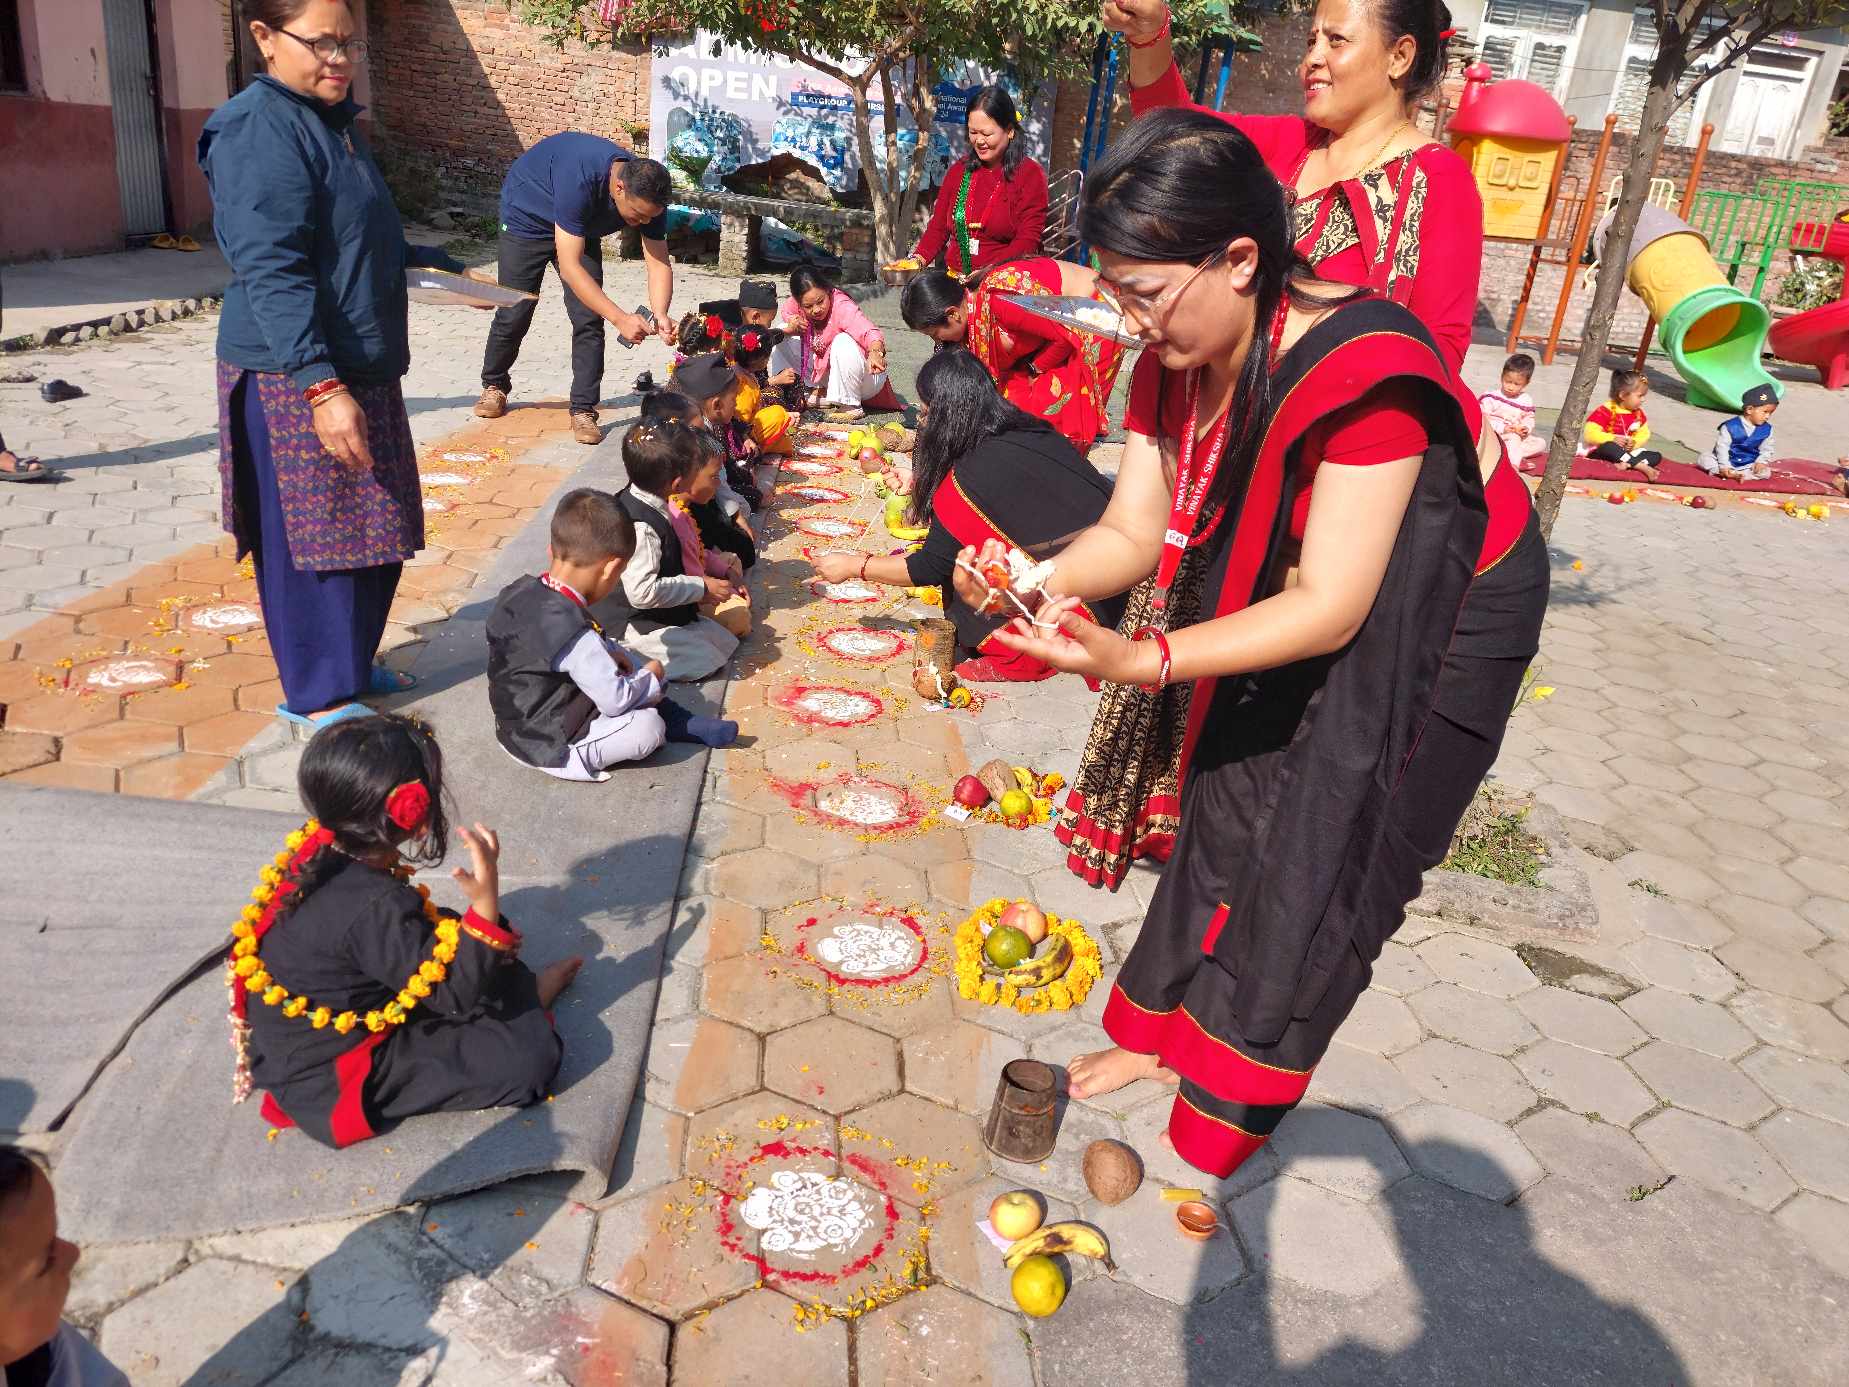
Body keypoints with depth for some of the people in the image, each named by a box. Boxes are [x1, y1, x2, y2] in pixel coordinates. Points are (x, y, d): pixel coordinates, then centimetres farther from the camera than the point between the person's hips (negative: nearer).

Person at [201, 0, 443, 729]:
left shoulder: (333, 121, 15)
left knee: (375, 532, 16)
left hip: (361, 369, 10)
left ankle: (352, 663, 31)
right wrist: (322, 387, -30)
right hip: (296, 381, -10)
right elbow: (270, 273, -24)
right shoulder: (263, 129, -16)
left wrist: (439, 265, 30)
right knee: (311, 538, -1)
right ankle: (317, 694, 12)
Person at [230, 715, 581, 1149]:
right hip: (330, 1083, -9)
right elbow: (455, 996, -26)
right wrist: (486, 904, -36)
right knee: (531, 1052, -15)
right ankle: (531, 999, 15)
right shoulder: (374, 906, -34)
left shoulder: (319, 852, -7)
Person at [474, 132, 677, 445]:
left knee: (588, 319, -9)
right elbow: (569, 266, -45)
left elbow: (659, 263, -24)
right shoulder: (580, 180, -44)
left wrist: (660, 315, -45)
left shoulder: (648, 196, -27)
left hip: (582, 228, 4)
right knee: (514, 313, 2)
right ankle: (494, 385, 28)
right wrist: (620, 318, -52)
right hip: (528, 215, -4)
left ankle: (583, 410, -1)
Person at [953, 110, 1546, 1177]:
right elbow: (1134, 530, -12)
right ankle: (1161, 1029, 28)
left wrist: (1143, 661, -46)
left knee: (1322, 846, 1)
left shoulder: (1362, 371, -37)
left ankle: (1221, 1116, 18)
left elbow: (1330, 608, -37)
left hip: (1447, 612, -6)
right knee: (1228, 803, 12)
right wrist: (1041, 579, -34)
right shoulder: (1176, 361, -14)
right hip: (1298, 593, 7)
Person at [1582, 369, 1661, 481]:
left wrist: (1634, 442, -15)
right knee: (1609, 446, -41)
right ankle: (1642, 467, -39)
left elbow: (1644, 434, 8)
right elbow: (1590, 434, -22)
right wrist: (1613, 439, -31)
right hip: (1601, 451, -7)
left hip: (1627, 451, 7)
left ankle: (1626, 464, -34)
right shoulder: (1606, 411, -15)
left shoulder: (1638, 413, 6)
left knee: (1656, 456, -8)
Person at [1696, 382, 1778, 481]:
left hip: (1749, 465, 2)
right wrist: (1724, 466, -25)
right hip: (1727, 462, -2)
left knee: (1765, 472, -24)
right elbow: (1722, 447, -16)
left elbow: (1766, 450, 4)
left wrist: (1761, 462, -15)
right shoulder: (1730, 426, -15)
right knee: (1703, 459, -23)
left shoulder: (1766, 429, -2)